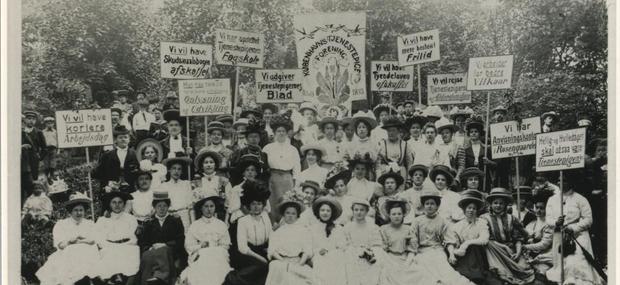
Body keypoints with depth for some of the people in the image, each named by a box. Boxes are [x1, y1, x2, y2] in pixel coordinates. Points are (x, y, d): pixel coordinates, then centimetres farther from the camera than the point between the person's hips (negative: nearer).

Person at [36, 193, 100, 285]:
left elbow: (92, 240, 0)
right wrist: (84, 240, -1)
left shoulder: (89, 224, 17)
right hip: (66, 256, -1)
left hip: (87, 256, 1)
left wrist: (71, 241, -2)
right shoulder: (61, 224, 11)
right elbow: (61, 245, -2)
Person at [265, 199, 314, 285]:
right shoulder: (277, 232, 15)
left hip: (299, 263, 0)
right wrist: (284, 261, -9)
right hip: (280, 263, 0)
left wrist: (300, 263, -9)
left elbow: (307, 252, 7)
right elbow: (272, 251, 5)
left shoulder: (303, 230, 14)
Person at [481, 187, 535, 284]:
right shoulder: (484, 219, 5)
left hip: (512, 252, 3)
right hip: (495, 251, -3)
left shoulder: (511, 219, 16)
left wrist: (518, 252, -8)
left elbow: (518, 238, 11)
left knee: (523, 267, -23)